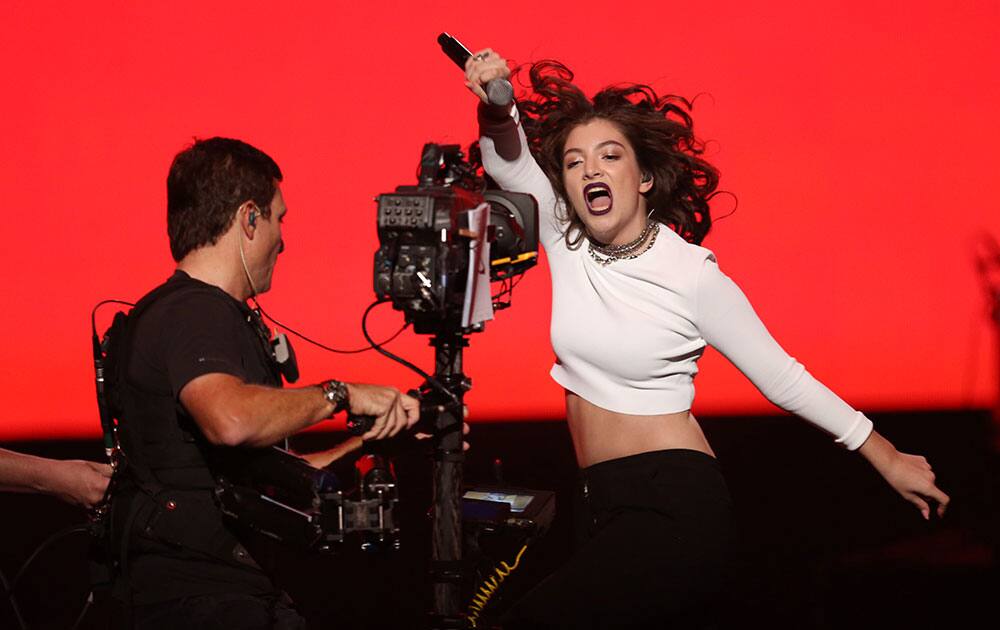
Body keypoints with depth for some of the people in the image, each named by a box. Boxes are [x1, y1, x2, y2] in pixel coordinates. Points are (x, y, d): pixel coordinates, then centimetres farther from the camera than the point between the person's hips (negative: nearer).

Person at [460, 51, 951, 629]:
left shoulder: (692, 275, -11)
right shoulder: (567, 241, 2)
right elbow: (508, 161, -15)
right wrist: (497, 110, -39)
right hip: (604, 504, 7)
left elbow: (781, 376, -3)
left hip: (677, 507, -7)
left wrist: (885, 458, 2)